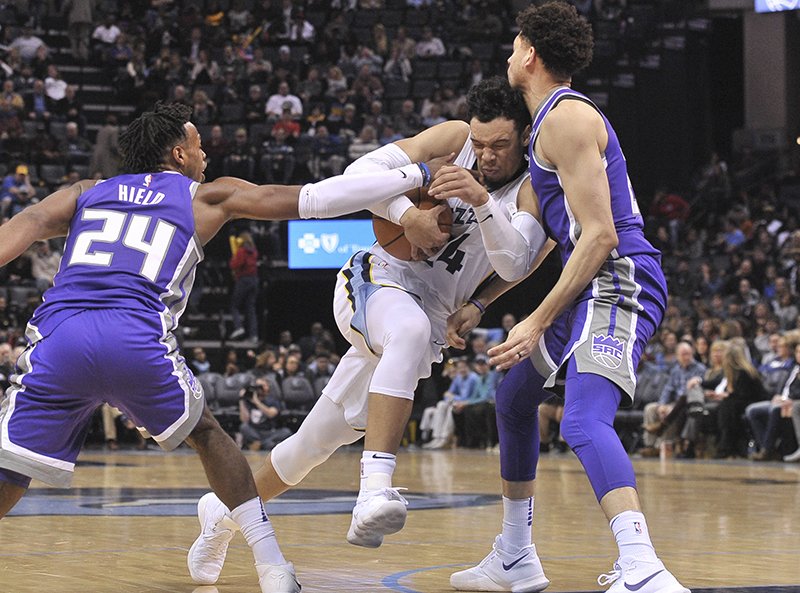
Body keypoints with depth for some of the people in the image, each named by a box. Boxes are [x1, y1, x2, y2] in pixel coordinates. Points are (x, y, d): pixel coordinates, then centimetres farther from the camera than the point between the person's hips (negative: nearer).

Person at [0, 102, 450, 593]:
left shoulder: (86, 193, 30)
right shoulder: (208, 197, 23)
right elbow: (315, 199, 21)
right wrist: (419, 175, 27)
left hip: (57, 336, 1)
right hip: (138, 340, -1)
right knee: (207, 434, 24)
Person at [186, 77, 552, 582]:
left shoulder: (533, 190, -3)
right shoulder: (454, 138, -5)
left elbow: (516, 263, -18)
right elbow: (364, 170, -9)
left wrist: (483, 201, -31)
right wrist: (408, 213, -25)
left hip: (429, 321, 4)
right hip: (378, 279, -3)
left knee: (320, 439, 9)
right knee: (410, 330, -40)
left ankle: (226, 513, 31)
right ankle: (375, 491, -51)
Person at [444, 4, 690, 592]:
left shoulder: (567, 117, -12)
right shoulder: (550, 121, 21)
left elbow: (600, 235, -19)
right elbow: (542, 239, 29)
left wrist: (538, 322, -19)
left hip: (618, 280, -11)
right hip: (596, 285, 11)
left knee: (585, 421, -28)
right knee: (515, 394, 24)